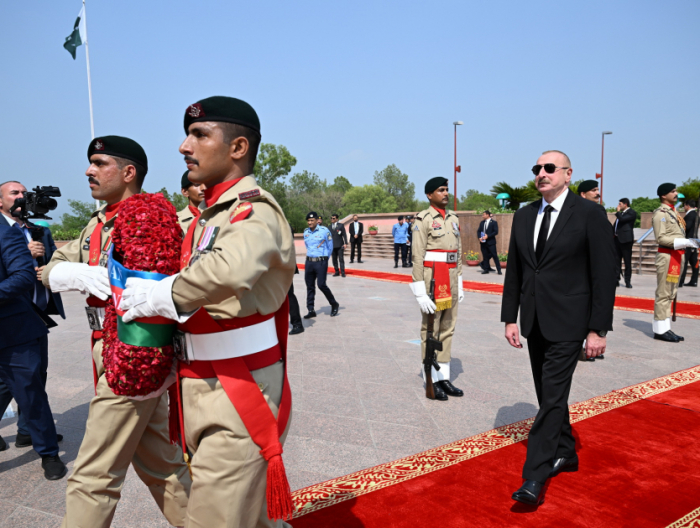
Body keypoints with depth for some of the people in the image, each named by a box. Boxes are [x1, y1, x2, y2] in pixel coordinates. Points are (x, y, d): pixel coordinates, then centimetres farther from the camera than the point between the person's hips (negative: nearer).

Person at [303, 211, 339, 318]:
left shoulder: (324, 230, -6)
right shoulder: (306, 232, 9)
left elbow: (330, 247, 2)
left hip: (321, 262, -5)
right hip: (309, 261, 5)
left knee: (321, 285, -11)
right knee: (310, 286, 6)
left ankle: (334, 305, 10)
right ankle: (311, 310, 14)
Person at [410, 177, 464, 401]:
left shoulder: (453, 219, 12)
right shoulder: (423, 220, -9)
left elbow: (458, 253, 17)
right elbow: (417, 257, -13)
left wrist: (459, 284, 14)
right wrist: (420, 293, -17)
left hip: (451, 283, 7)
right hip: (432, 280, -7)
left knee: (447, 330, 12)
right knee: (430, 331, 2)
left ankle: (444, 377, 22)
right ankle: (432, 380, 12)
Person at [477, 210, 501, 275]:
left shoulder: (494, 222, -2)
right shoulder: (482, 222, 13)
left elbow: (496, 232, -9)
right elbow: (478, 231, 13)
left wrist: (487, 236, -17)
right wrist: (479, 237, -6)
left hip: (491, 242, -5)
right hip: (483, 242, 5)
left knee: (495, 255, -5)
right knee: (485, 256, 7)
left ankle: (499, 269, 0)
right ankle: (486, 269, 13)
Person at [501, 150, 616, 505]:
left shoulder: (590, 214, -8)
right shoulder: (523, 216, 8)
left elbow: (604, 275, -9)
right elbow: (514, 271, 10)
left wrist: (598, 329, -11)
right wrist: (510, 318, 7)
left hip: (567, 323, -6)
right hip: (533, 322, 6)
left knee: (553, 396, -6)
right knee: (548, 394, 16)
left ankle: (534, 477, 0)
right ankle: (565, 454, 36)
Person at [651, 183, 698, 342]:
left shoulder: (674, 212, 19)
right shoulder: (660, 213, -10)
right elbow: (661, 238, -18)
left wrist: (690, 242, 10)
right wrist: (685, 242, -23)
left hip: (677, 256, 10)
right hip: (667, 256, -10)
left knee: (670, 294, 11)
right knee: (663, 294, -7)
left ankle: (665, 328, 17)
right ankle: (660, 330, -3)